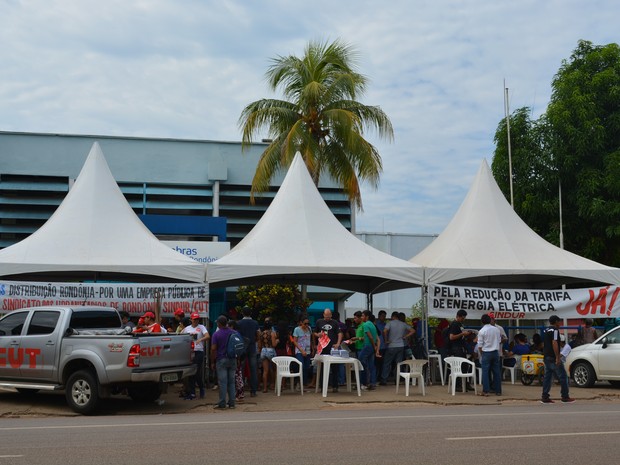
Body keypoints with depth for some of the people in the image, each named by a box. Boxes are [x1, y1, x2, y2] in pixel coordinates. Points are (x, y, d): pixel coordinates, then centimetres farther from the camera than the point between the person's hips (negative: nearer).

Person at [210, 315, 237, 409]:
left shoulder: (216, 334, -7)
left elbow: (213, 349, -10)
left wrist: (212, 361, -2)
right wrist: (237, 359, 19)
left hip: (221, 360, -4)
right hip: (232, 359, 4)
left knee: (222, 382, -2)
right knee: (231, 382, 8)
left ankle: (222, 403, 0)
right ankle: (232, 403, 9)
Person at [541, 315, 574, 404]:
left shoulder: (546, 331, 17)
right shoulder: (555, 330, -11)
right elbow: (554, 343, -22)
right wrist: (557, 357, -23)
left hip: (546, 357, 9)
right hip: (553, 358, -9)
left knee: (547, 377, 8)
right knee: (563, 376, 0)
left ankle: (545, 397, 6)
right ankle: (565, 397, 2)